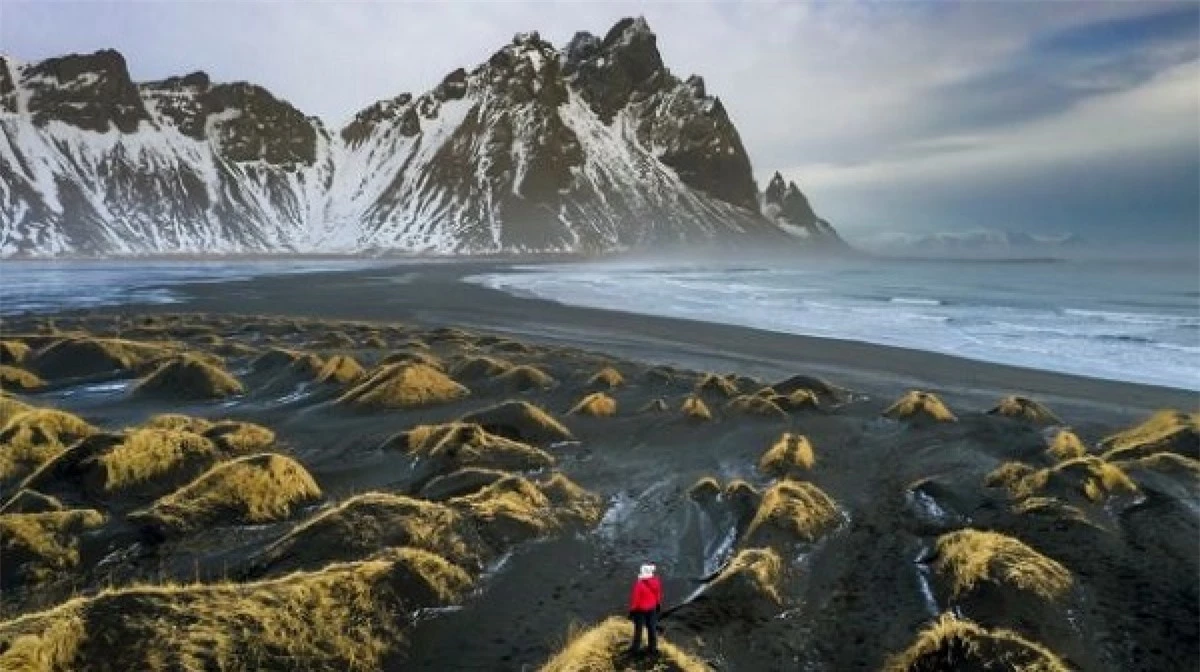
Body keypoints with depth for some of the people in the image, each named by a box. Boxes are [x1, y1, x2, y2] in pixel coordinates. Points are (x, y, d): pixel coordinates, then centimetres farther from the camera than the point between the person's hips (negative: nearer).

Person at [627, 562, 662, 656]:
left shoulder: (639, 584, -28)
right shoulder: (656, 581, -12)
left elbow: (635, 597, -19)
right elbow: (659, 595, 3)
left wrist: (632, 609, -7)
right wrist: (658, 605, 20)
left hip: (640, 610, -4)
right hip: (652, 609, 4)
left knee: (638, 629, 11)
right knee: (652, 628, 17)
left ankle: (636, 648, 23)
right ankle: (653, 648, 28)